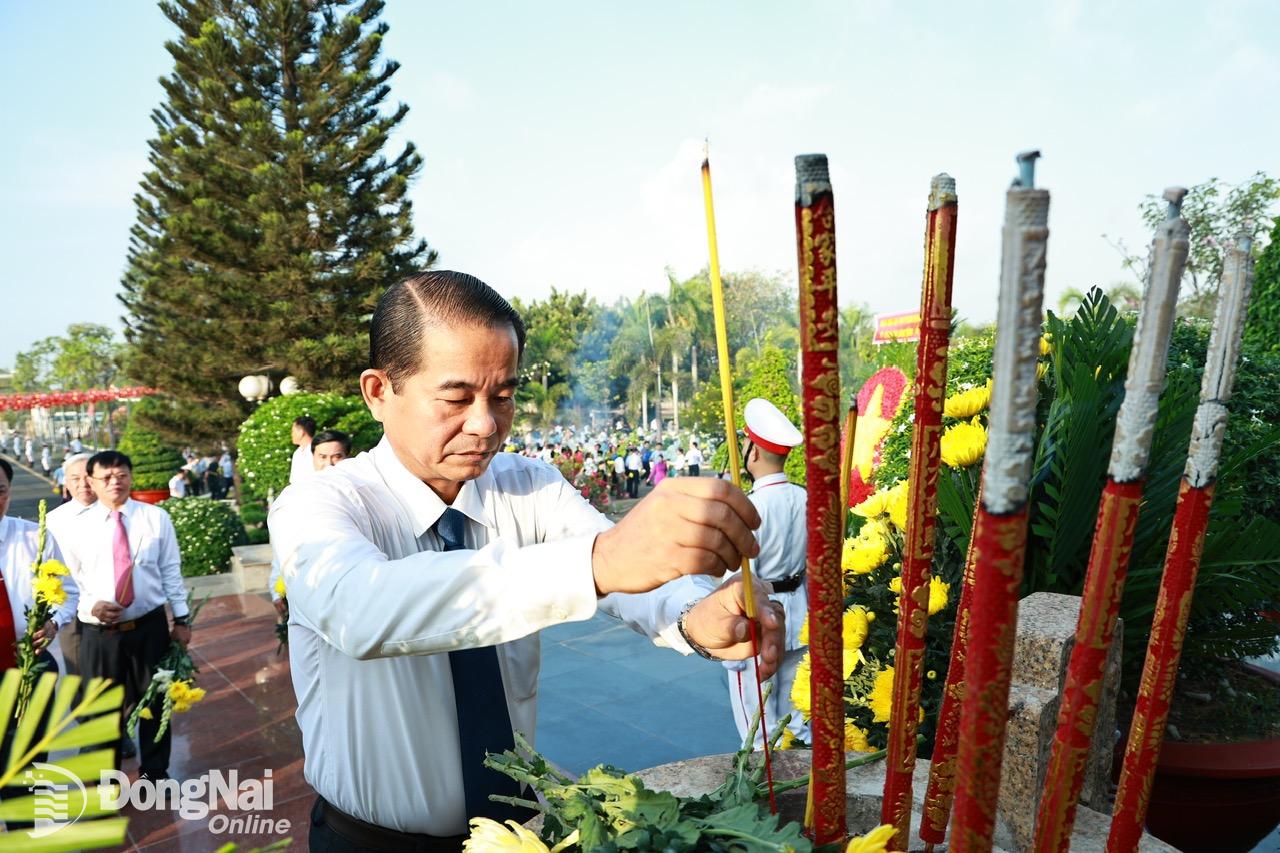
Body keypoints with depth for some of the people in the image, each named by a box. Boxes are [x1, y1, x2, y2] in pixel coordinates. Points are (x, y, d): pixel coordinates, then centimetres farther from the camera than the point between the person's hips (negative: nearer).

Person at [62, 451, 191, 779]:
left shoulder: (156, 518, -1)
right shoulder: (79, 526, -2)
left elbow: (171, 571, 1)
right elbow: (71, 581, 2)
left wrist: (181, 619, 1)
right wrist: (91, 606, -17)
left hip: (149, 626, 0)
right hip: (98, 632, 0)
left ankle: (154, 772, 35)